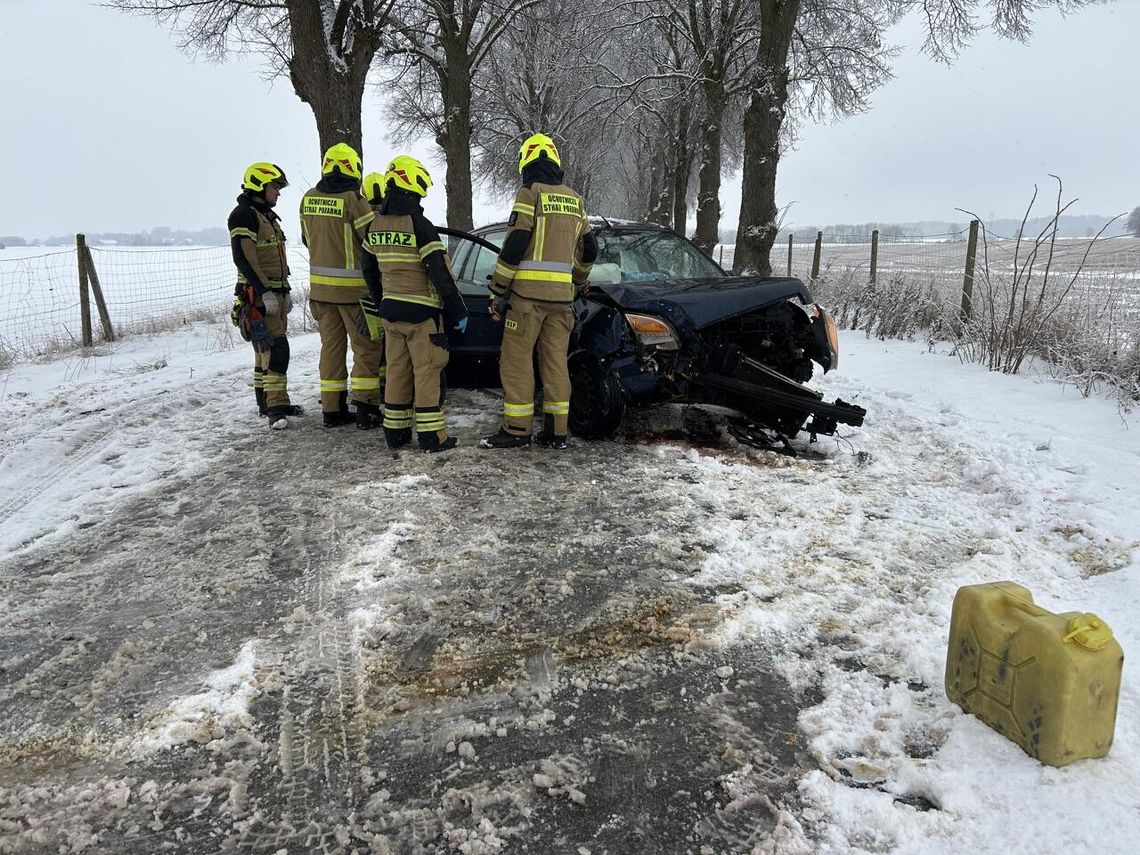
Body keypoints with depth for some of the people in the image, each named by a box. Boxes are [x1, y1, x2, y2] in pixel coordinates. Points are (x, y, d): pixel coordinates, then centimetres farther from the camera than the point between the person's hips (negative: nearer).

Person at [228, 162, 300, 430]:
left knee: (266, 349, 13)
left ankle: (267, 402, 20)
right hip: (258, 295, -10)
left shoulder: (268, 215, 21)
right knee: (275, 348, -16)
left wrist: (285, 291, 23)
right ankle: (276, 407, -17)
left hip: (274, 292, 10)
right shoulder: (243, 215, -11)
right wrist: (264, 291, -24)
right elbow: (243, 257, -20)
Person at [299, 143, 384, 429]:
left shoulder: (308, 199, 5)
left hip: (320, 285, 6)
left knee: (331, 345, 12)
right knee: (366, 346, 3)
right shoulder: (352, 199, -15)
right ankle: (365, 409, 0)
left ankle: (332, 409, 14)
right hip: (351, 287, -6)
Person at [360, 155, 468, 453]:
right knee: (426, 372, -1)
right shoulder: (419, 225, -15)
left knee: (397, 371, 12)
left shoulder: (376, 226, 7)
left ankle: (395, 431, 17)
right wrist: (459, 311, -10)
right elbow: (440, 274, -17)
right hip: (422, 312, -6)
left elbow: (370, 271, 16)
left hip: (390, 311, 7)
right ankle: (431, 435, 1)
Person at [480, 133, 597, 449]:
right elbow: (589, 248, 20)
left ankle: (516, 429, 3)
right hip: (561, 296, 6)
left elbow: (514, 245, -12)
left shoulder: (531, 193, -5)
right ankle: (556, 432, 11)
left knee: (516, 360, 1)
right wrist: (577, 282, 36)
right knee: (555, 361, 9)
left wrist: (498, 291, -6)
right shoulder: (574, 200, 14)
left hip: (528, 293, -6)